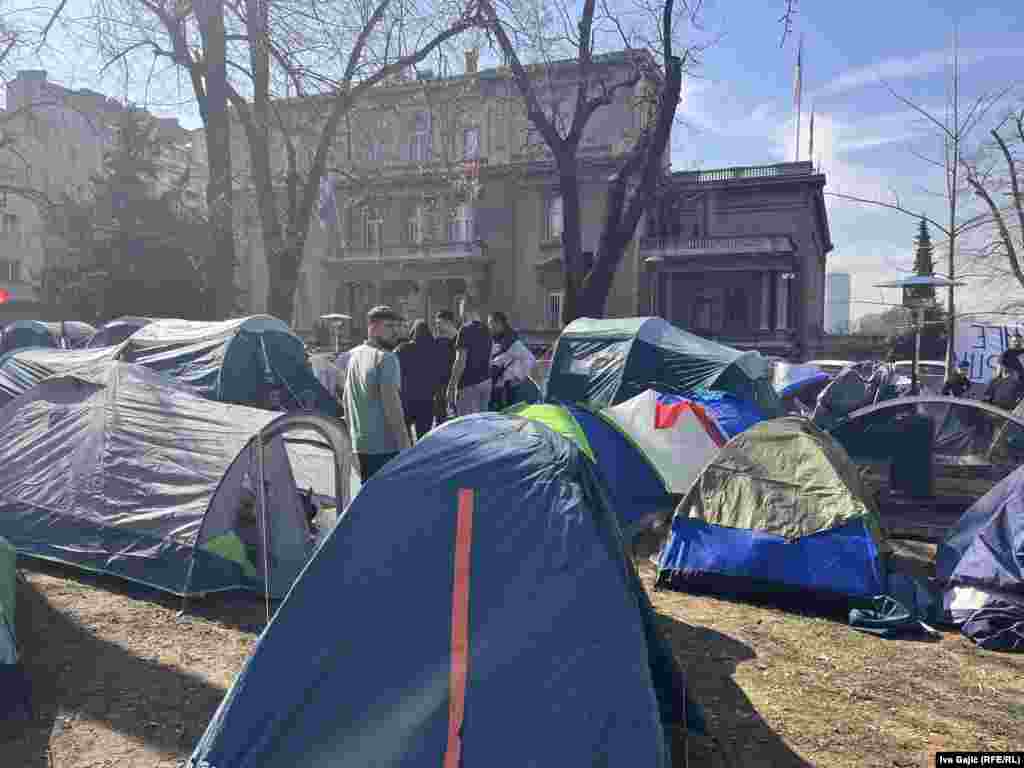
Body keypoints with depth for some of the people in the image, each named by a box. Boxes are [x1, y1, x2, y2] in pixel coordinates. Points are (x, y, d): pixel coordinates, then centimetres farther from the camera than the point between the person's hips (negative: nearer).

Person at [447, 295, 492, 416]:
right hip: (486, 382, 8)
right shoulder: (485, 330, 10)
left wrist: (451, 385, -12)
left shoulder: (466, 330, -14)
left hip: (469, 384, -8)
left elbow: (460, 362, -17)